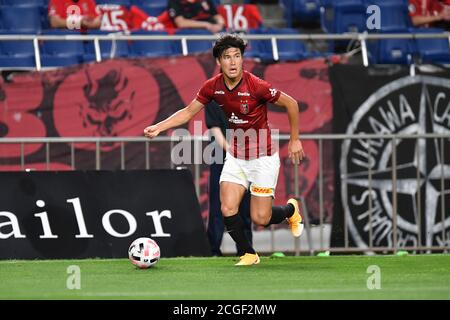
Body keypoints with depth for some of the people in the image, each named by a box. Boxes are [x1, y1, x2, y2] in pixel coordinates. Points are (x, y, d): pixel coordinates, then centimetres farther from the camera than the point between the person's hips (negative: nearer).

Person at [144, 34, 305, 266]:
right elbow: (188, 112, 5)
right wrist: (158, 127, -7)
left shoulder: (256, 86, -23)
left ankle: (291, 209, 30)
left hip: (262, 158, -4)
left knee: (260, 219, -4)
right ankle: (249, 254, 13)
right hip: (235, 157, 4)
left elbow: (291, 104, -11)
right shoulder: (213, 87, -8)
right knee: (228, 210, -10)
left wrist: (294, 140, -5)